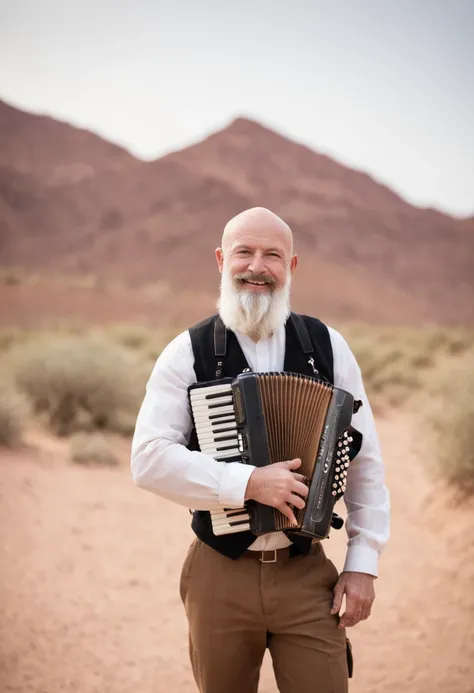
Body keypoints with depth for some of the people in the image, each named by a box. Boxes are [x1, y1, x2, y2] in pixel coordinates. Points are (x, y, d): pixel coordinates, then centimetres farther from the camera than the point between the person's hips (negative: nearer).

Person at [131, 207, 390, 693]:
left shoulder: (328, 346, 2)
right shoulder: (188, 352, -3)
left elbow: (364, 461, 5)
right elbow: (149, 459, -13)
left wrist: (362, 562, 1)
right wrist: (248, 483, -22)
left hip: (308, 574, 1)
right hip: (220, 576, -1)